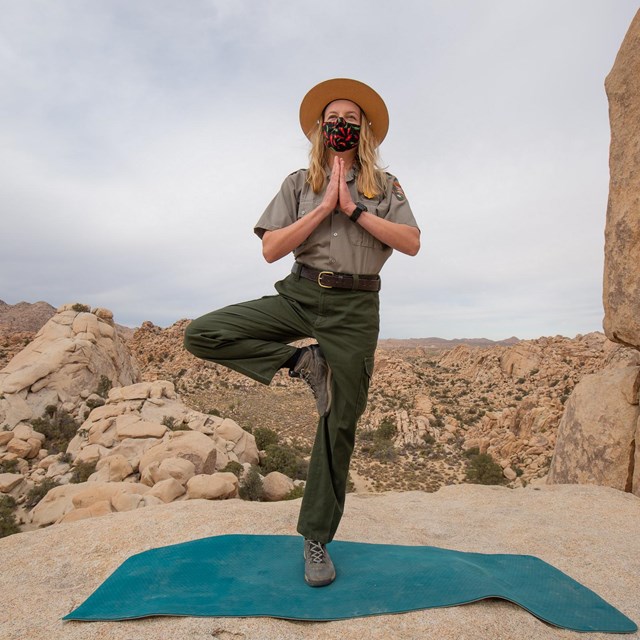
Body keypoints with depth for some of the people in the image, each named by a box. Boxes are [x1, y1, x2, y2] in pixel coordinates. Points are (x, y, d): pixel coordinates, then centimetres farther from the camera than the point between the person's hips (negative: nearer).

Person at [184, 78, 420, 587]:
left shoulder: (385, 186, 13)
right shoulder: (300, 183, 12)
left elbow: (411, 243, -3)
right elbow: (271, 249, -2)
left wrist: (354, 209, -6)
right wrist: (325, 206, -6)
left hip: (355, 307, -1)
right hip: (300, 295, 1)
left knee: (340, 423, 1)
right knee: (202, 334, -16)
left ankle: (317, 540, 17)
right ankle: (303, 361, -5)